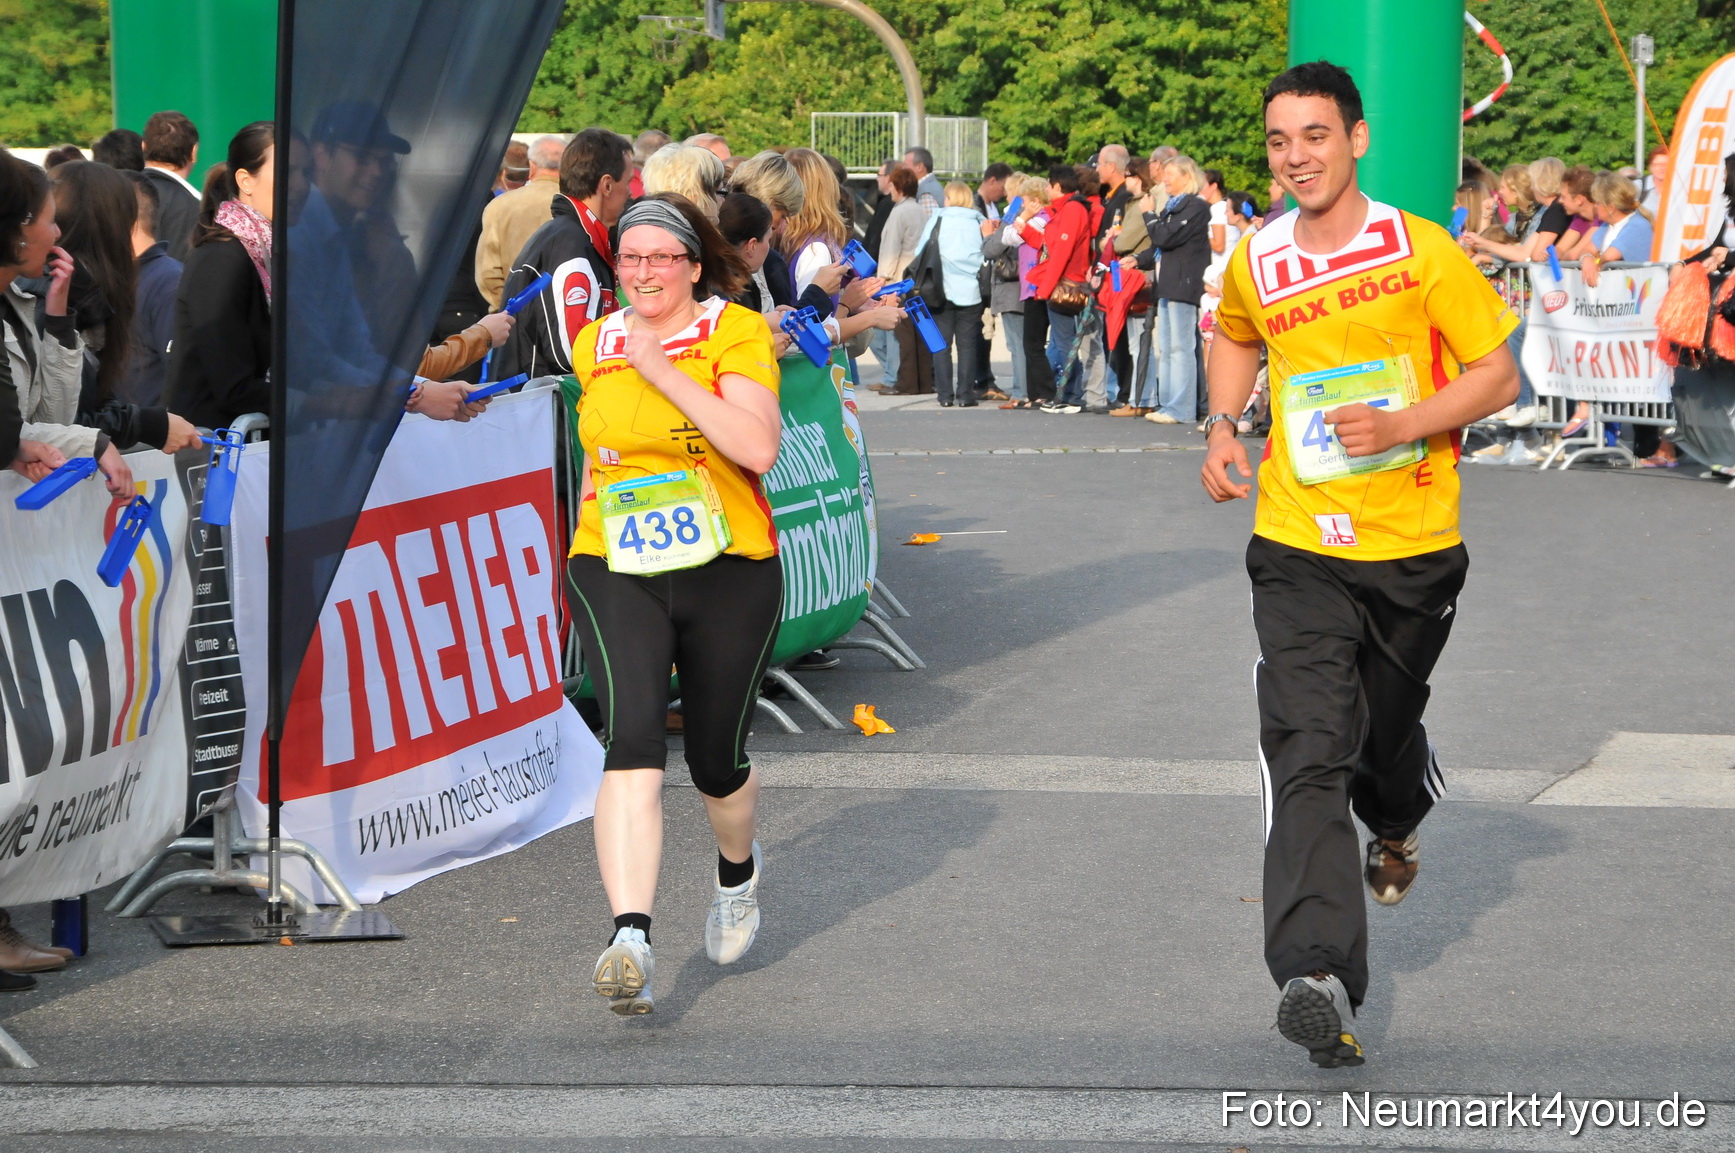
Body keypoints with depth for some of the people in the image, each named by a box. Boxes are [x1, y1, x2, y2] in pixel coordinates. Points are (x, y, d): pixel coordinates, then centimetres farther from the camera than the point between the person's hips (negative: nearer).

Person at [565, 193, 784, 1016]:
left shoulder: (737, 334, -7)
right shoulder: (594, 346, 8)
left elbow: (759, 448, -21)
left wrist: (665, 372, -22)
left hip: (729, 574, -1)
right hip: (616, 571, 2)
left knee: (717, 761, 11)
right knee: (632, 741, -21)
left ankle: (738, 870, 47)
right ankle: (630, 937, -32)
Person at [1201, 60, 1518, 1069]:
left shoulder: (1423, 251, -7)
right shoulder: (1255, 265, 2)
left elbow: (1499, 376, -3)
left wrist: (1403, 426, -19)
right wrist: (1224, 429, 7)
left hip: (1415, 544, 0)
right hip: (1298, 548, 1)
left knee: (1387, 729, 17)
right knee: (1308, 756, -14)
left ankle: (1398, 827, 56)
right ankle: (1319, 979, -24)